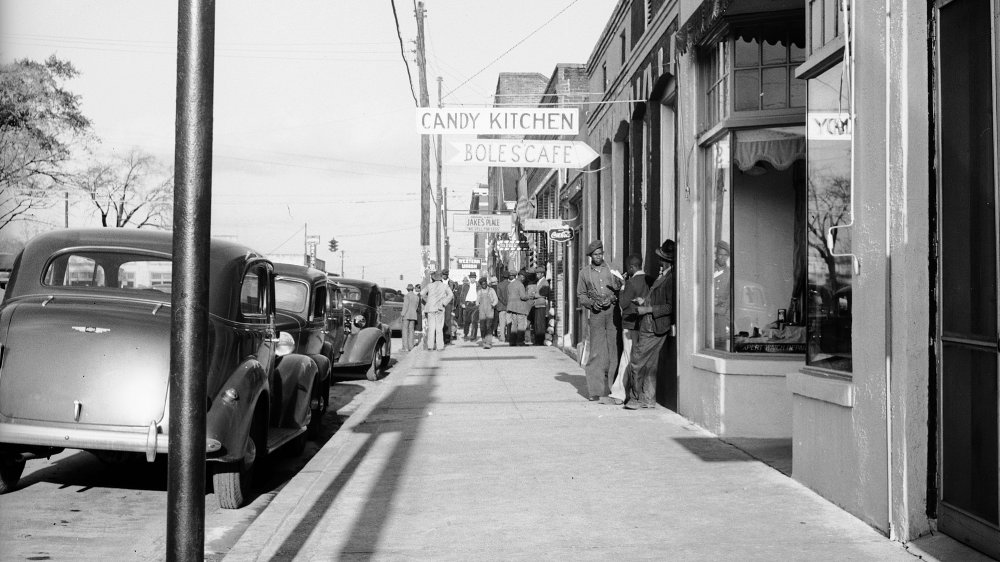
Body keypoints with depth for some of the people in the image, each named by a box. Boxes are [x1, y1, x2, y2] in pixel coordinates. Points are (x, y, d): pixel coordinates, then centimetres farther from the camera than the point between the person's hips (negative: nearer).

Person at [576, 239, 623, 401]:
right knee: (596, 351, -5)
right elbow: (580, 295, 14)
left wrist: (613, 298, -9)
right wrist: (591, 302, -4)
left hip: (612, 311, 0)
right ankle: (596, 391, -2)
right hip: (596, 314, 0)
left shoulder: (611, 269, 11)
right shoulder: (584, 272, 11)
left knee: (614, 349, -3)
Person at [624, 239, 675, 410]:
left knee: (637, 363, -4)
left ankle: (636, 398, 7)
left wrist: (647, 309, -19)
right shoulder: (662, 276, 14)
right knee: (649, 364, 14)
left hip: (654, 328, -10)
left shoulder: (671, 279, -18)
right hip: (647, 326, 10)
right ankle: (648, 399, 21)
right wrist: (644, 301, 10)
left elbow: (670, 306, -21)